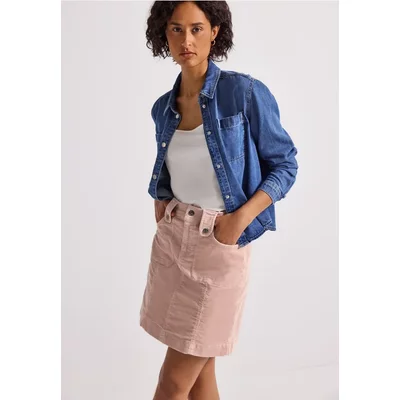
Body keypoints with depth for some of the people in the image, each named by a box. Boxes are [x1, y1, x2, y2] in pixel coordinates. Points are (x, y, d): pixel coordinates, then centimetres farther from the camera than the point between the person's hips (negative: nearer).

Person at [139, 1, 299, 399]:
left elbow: (285, 164, -6)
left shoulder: (244, 92, -10)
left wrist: (241, 218, -17)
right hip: (171, 239, 5)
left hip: (220, 244, -5)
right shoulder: (163, 107, 7)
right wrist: (162, 215, 5)